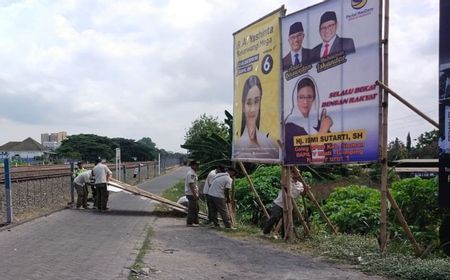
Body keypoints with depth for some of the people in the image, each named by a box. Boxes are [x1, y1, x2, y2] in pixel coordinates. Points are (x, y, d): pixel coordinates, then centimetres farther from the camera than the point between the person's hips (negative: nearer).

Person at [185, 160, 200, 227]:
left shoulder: (193, 173, 16)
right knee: (192, 209, -6)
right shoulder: (190, 173, -17)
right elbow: (191, 185, -23)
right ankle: (189, 223, 0)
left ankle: (195, 222, 22)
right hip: (191, 194, -11)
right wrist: (194, 195, -24)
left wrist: (197, 194, 20)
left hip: (194, 194, 11)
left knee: (196, 208, 15)